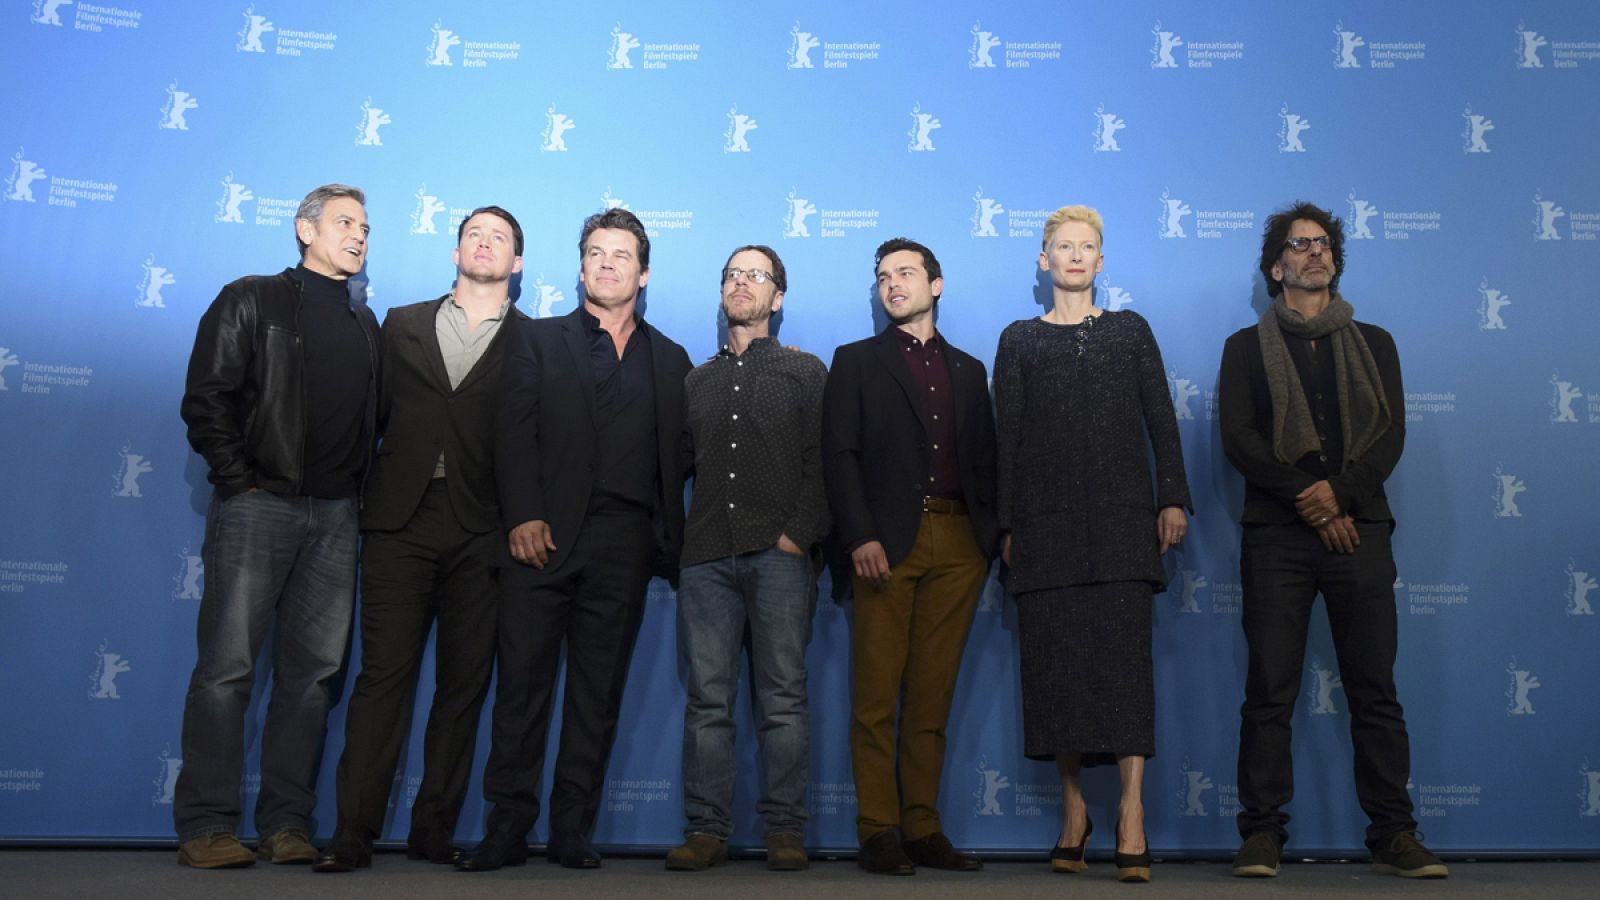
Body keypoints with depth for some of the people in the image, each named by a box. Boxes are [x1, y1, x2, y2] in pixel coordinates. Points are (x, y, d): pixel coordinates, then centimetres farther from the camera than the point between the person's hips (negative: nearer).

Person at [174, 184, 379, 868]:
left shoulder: (365, 323, 19)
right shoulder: (253, 300, 5)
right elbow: (205, 398, -2)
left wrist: (358, 483, 6)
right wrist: (241, 479, -7)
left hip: (334, 515, 5)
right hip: (259, 504, -4)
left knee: (313, 670, 3)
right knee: (227, 666, -4)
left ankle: (286, 823, 10)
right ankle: (205, 826, 4)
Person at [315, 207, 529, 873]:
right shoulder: (404, 325, 16)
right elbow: (373, 416, 13)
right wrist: (362, 493, 3)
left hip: (481, 534, 0)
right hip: (400, 523, 1)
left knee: (464, 683, 4)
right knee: (383, 674, -3)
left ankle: (434, 830, 13)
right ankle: (353, 834, 1)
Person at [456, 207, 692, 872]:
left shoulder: (670, 361, 17)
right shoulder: (538, 342, 12)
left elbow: (678, 457, 13)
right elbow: (514, 434, 1)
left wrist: (668, 538, 1)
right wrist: (523, 516, -11)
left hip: (624, 544, 2)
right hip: (544, 536, -1)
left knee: (598, 693, 3)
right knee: (522, 681, -2)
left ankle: (572, 831, 11)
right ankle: (508, 828, 5)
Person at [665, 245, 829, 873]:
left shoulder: (805, 372, 11)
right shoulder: (697, 381, 21)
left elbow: (821, 463, 2)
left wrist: (800, 533, -9)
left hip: (779, 554, -2)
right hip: (707, 557, 3)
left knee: (782, 697, -2)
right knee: (708, 698, 0)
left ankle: (784, 831, 3)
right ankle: (707, 831, 5)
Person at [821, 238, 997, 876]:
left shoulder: (969, 371, 20)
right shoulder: (856, 362, 11)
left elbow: (984, 460, 16)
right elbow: (840, 456, 0)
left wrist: (995, 532, 1)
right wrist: (860, 537, -12)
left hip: (958, 546, 3)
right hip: (889, 542, -2)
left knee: (932, 698, 5)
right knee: (877, 697, -3)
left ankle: (923, 830, 11)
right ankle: (878, 833, 3)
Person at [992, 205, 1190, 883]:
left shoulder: (1131, 330, 14)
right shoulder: (1019, 340, 12)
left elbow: (1161, 420, 10)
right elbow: (1006, 436, 7)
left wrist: (1172, 498, -1)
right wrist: (1007, 524, 1)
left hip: (1121, 520, 0)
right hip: (1046, 523, 0)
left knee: (1124, 654, -8)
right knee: (1056, 660, -1)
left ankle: (1132, 814, -6)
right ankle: (1073, 809, 9)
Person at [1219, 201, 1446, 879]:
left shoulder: (1373, 343, 17)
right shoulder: (1247, 347, 12)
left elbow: (1392, 434, 6)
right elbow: (1239, 440, 0)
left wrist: (1340, 492, -11)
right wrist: (1309, 498, -10)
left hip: (1358, 528, 2)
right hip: (1277, 535, -1)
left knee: (1376, 690, 1)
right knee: (1270, 690, -2)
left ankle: (1393, 834, 8)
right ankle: (1262, 833, 3)